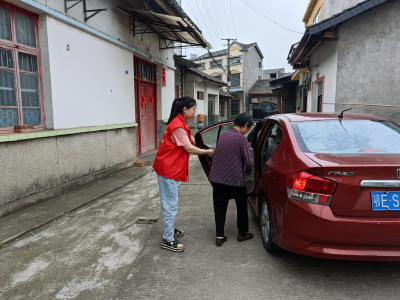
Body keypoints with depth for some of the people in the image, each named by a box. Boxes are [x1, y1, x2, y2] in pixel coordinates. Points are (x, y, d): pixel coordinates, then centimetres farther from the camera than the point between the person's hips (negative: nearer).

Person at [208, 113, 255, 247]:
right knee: (241, 206, 16)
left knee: (220, 207, 12)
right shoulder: (242, 139, -12)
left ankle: (219, 236, 14)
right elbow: (249, 162, -14)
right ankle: (242, 233, 28)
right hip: (235, 179, -5)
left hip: (217, 178, 5)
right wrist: (248, 172, 7)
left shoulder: (223, 135, 6)